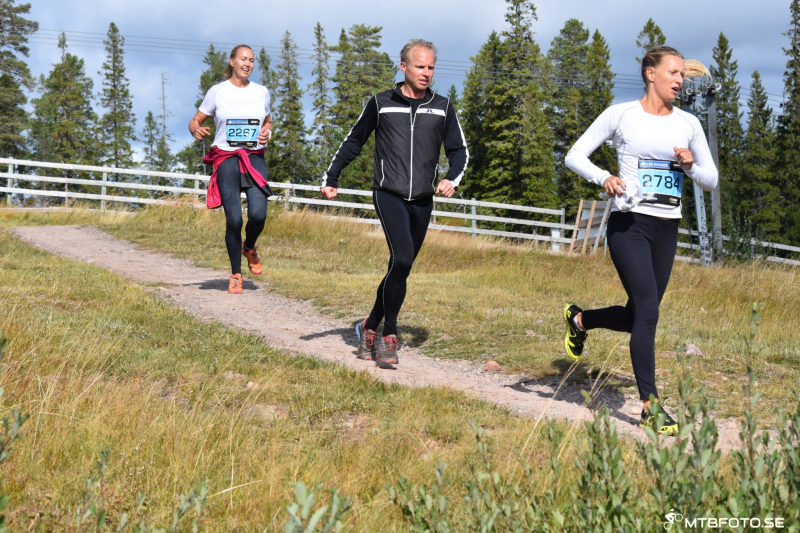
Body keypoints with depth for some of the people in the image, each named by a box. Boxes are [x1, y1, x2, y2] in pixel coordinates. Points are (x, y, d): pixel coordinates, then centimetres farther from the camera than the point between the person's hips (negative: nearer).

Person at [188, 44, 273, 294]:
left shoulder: (261, 92, 10)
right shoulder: (217, 92, 2)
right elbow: (195, 121, 8)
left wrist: (267, 132, 2)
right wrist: (197, 130, -16)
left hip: (254, 157, 2)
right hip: (226, 158, -2)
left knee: (258, 214, -18)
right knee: (234, 219, -8)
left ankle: (249, 248, 17)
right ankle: (236, 275, 10)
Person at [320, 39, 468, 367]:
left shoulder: (442, 108, 10)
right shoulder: (381, 103, 4)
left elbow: (459, 151, 14)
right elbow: (353, 141, 15)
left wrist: (452, 179, -5)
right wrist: (331, 177, 13)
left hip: (422, 201, 4)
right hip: (389, 195, -3)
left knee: (401, 268, 7)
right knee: (402, 259, -21)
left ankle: (371, 327, 24)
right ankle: (388, 335, -10)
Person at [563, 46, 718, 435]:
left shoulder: (688, 123, 10)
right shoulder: (621, 115, -1)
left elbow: (711, 181, 14)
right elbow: (574, 156, 0)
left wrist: (691, 165, -8)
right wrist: (604, 178, -18)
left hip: (667, 229, 5)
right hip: (629, 224, -5)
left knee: (637, 317, 10)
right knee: (647, 309, -16)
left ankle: (579, 319, 41)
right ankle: (650, 405, -8)